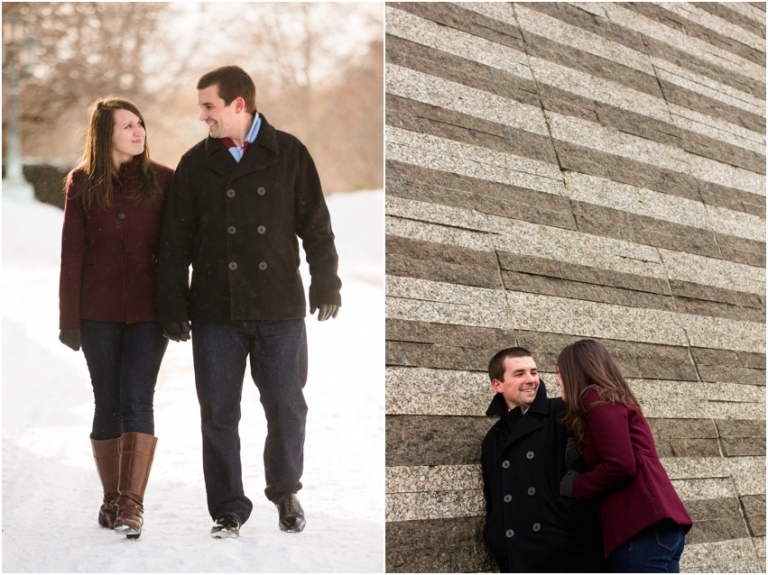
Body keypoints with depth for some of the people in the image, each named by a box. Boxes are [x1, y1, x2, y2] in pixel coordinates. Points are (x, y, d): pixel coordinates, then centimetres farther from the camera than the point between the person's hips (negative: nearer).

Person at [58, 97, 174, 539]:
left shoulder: (163, 180, 3)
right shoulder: (82, 184, 4)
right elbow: (72, 253, 3)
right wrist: (69, 317, 0)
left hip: (148, 311, -1)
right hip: (99, 312, 1)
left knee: (137, 400, -11)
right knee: (108, 403, 5)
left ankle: (133, 504, -13)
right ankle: (112, 498, 17)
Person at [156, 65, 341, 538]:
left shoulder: (289, 154, 2)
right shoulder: (196, 163, 5)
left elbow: (316, 225, 5)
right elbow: (176, 241, 6)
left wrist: (326, 284, 1)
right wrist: (173, 306, 2)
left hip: (280, 309, -1)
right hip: (216, 311, 1)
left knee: (287, 409, 6)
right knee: (219, 414, 4)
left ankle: (286, 491, 28)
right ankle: (229, 509, 16)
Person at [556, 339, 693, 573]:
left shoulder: (596, 399, -1)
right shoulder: (616, 400, 28)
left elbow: (621, 466, -12)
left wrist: (575, 487, 2)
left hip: (643, 527, -10)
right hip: (654, 522, 10)